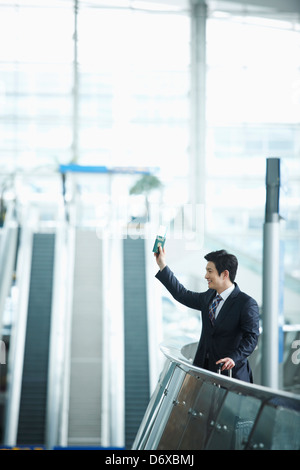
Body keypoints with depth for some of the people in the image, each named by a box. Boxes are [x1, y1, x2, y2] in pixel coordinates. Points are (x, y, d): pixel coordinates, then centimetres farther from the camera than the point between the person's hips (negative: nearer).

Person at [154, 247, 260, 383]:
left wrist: (234, 358, -33)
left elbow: (251, 337, -17)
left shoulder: (247, 304, -12)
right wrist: (162, 266, 20)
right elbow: (182, 294, 21)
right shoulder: (209, 297, 12)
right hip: (204, 369, 6)